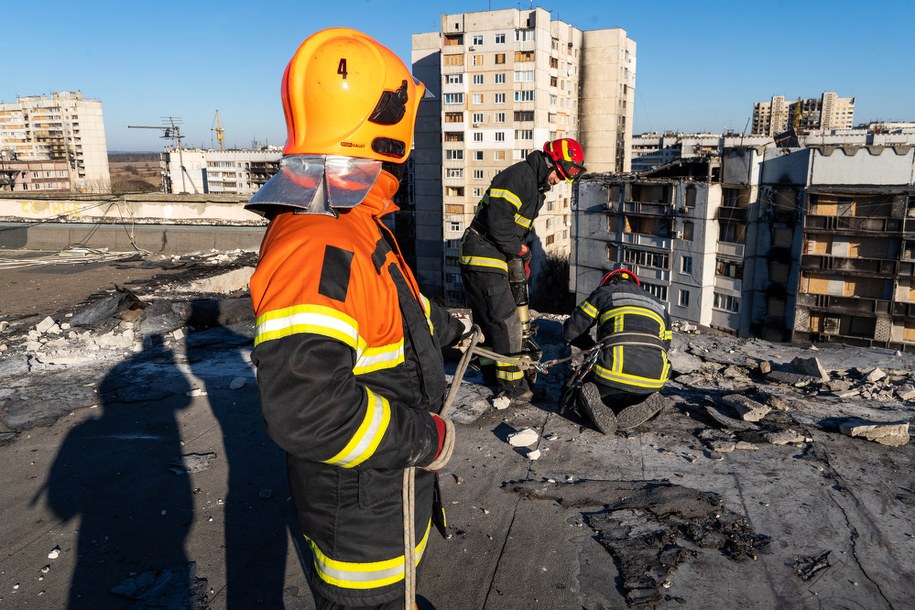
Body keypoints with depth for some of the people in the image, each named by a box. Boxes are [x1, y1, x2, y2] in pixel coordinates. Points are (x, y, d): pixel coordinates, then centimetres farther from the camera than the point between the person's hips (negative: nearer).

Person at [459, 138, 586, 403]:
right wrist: (517, 247, -12)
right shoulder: (519, 175, -16)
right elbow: (498, 219, -25)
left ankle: (492, 372, 31)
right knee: (506, 320, -7)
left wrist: (523, 257, 17)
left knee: (487, 319, 18)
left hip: (478, 261, 10)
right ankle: (510, 383, 1)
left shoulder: (534, 185, 18)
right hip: (484, 259, -10)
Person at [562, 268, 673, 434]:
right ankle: (641, 409, -3)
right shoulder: (659, 305, 33)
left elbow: (570, 331, 17)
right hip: (653, 380, 3)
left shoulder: (604, 292, 20)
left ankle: (602, 413, -12)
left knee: (584, 400, 26)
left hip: (614, 370, -3)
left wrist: (592, 346, 36)